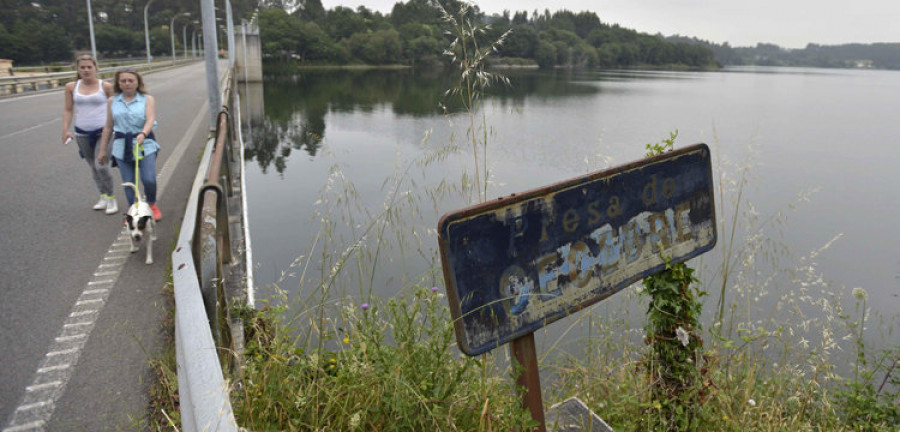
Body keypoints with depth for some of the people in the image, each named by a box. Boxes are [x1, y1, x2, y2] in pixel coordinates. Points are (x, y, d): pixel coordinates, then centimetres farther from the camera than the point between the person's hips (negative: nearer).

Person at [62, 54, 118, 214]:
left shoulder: (105, 86, -4)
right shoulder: (72, 87, 5)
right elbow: (68, 110, 10)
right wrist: (65, 130, 2)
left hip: (103, 131, -4)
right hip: (82, 133, 4)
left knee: (101, 165, -14)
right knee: (93, 167, 12)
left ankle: (111, 198, 2)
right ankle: (103, 196, 25)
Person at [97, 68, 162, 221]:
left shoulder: (147, 100, 2)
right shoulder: (112, 101, 10)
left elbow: (150, 119, -14)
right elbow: (108, 127, 14)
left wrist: (143, 134, -34)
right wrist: (102, 150, 15)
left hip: (145, 145, -2)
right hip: (121, 147, 3)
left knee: (149, 179, -13)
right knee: (128, 183, 3)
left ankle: (152, 205, 16)